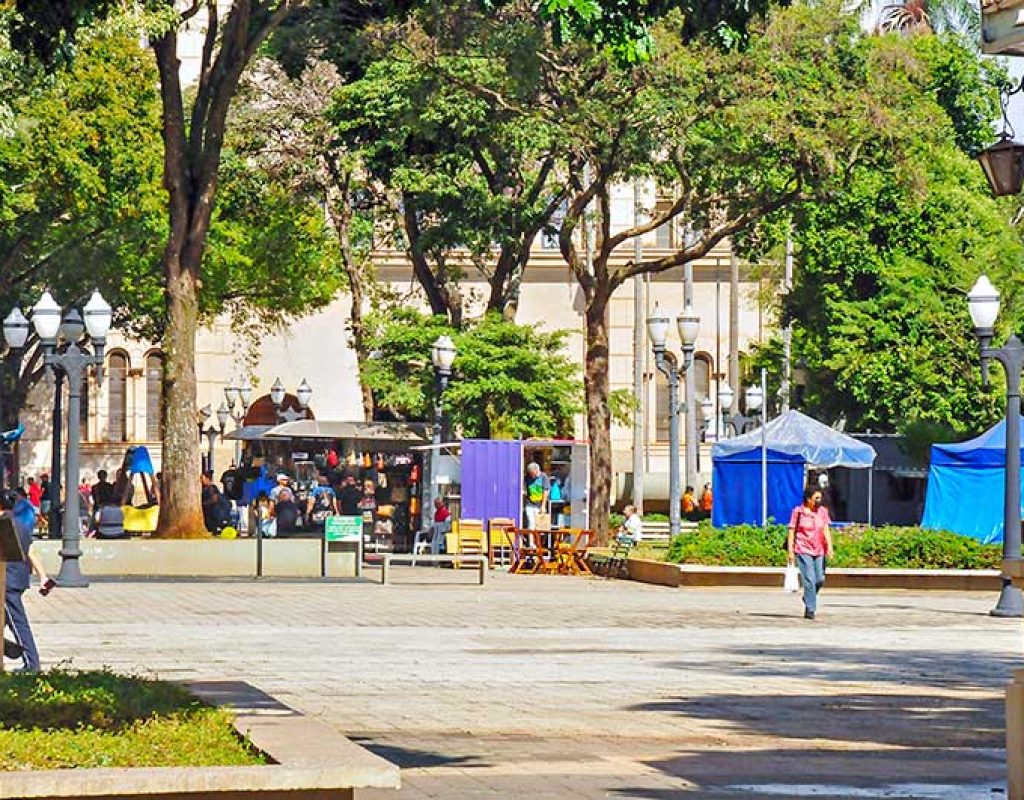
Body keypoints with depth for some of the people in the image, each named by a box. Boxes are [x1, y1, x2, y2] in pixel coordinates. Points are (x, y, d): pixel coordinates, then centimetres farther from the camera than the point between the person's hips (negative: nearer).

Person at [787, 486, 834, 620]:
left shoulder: (822, 511, 8)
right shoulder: (798, 512, -3)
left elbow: (826, 531, 5)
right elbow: (791, 531, -1)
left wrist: (829, 547, -8)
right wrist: (790, 550, -6)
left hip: (819, 550, 4)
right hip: (803, 550, -4)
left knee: (820, 579, 3)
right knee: (809, 580, -11)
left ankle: (808, 598, 31)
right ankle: (810, 610, -7)